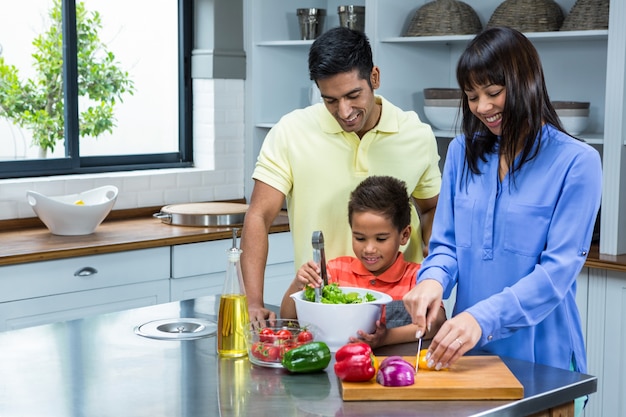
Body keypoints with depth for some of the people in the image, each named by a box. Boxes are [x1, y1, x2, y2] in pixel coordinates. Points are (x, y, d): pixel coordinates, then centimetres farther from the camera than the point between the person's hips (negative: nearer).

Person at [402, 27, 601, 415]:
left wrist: (484, 318, -26)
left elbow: (559, 269, -16)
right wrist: (434, 279, -15)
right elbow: (446, 243, 8)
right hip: (468, 351, 4)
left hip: (539, 355, -4)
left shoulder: (575, 162, -10)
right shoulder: (463, 152, 5)